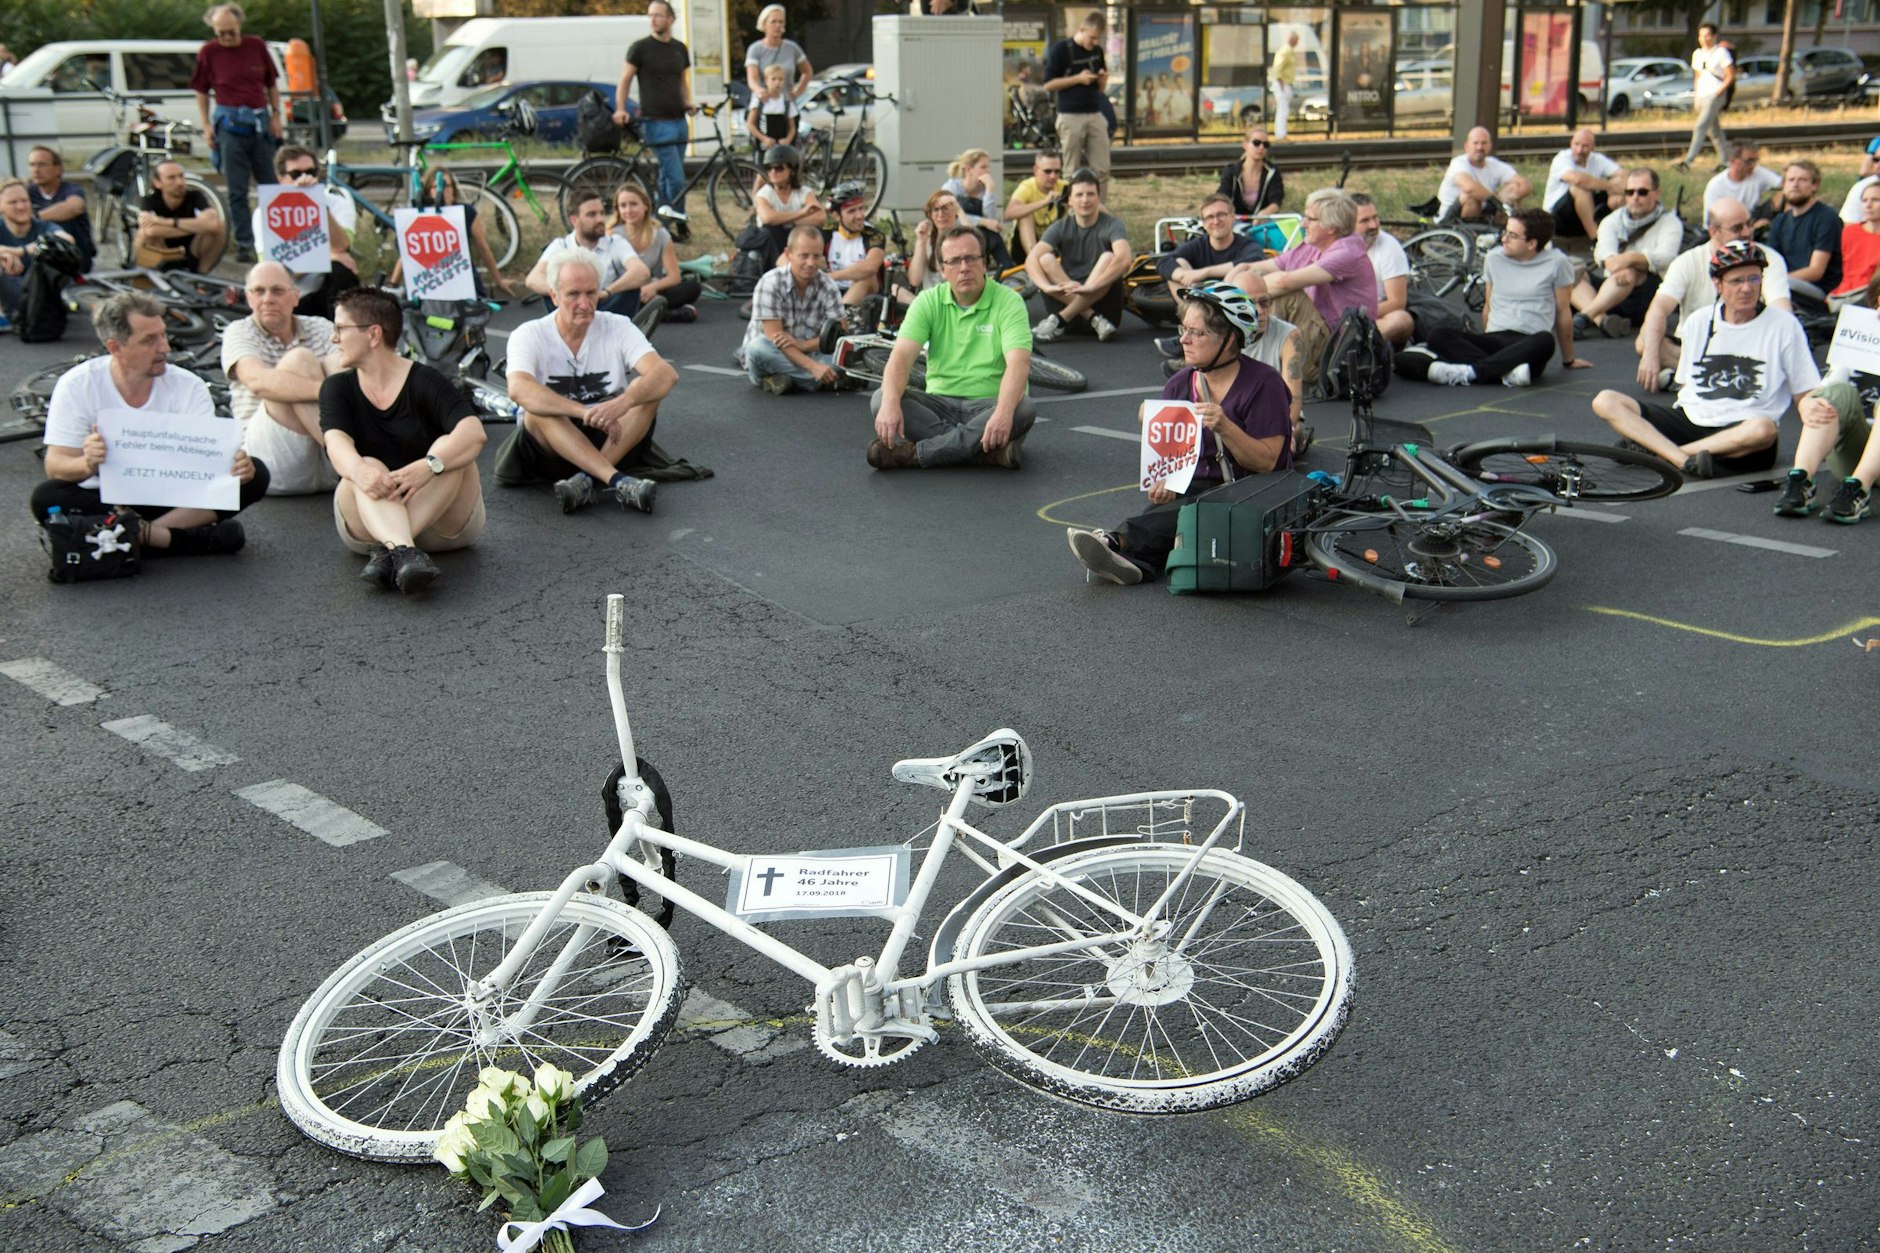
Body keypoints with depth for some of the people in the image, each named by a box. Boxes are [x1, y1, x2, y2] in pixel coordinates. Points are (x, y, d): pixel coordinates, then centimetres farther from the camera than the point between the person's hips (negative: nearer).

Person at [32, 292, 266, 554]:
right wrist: (88, 464, -40)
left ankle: (140, 534, -29)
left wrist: (235, 465, -40)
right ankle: (186, 538, -33)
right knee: (45, 498, -33)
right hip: (104, 501, -1)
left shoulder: (189, 387, -7)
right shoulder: (76, 385, -11)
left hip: (174, 500, 1)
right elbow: (55, 466, -15)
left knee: (255, 475, -20)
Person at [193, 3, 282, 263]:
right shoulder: (208, 52, 1)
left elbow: (272, 84, 13)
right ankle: (244, 244, 5)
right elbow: (201, 92, 7)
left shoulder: (256, 47, 5)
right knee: (237, 192, -1)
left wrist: (276, 115, 5)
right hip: (230, 123, -2)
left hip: (261, 122, 2)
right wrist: (206, 125, -1)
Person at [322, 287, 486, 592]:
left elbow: (474, 432, -23)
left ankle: (386, 551, -42)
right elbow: (337, 442, -15)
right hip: (366, 525, 2)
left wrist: (428, 466, -42)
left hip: (444, 520, -1)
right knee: (369, 468, -27)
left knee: (450, 450, -26)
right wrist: (358, 470, -39)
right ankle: (403, 551, -57)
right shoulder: (337, 388, 4)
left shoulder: (426, 381, -6)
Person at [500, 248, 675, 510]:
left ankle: (588, 480, -33)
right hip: (552, 445, -1)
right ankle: (617, 481, -41)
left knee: (647, 387, -22)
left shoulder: (618, 328, -4)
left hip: (613, 441, 1)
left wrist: (623, 403, -41)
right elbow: (518, 389, -29)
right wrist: (586, 412, -43)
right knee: (538, 408, -31)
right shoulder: (529, 335, -8)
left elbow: (668, 375, -21)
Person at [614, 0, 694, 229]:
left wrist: (688, 102, 4)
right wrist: (620, 109, -14)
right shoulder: (640, 47, -3)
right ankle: (679, 224, -3)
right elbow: (625, 80, 0)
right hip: (656, 123, -6)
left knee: (667, 178, 10)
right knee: (677, 179, -13)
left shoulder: (680, 49, 13)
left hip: (679, 121, 6)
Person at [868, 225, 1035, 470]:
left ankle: (914, 453, -36)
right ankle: (989, 450, -34)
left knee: (1023, 408, -35)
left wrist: (1003, 412, -43)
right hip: (941, 403, 2)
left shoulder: (1008, 301, -7)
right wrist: (890, 402, -34)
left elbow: (1019, 362, -22)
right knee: (881, 399, -23)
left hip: (989, 405, -2)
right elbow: (902, 354, -12)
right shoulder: (929, 301, 2)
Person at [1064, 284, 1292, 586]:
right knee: (1161, 508, -31)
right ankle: (1136, 561, -59)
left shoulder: (1262, 383, -5)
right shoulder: (1178, 386, 10)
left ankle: (1118, 541, -54)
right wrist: (1164, 481, -11)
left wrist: (1225, 428, -26)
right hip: (1193, 489, 5)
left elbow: (1267, 463, -11)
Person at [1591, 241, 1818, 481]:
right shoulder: (1699, 322, 13)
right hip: (1690, 420, 3)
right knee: (1605, 401, -16)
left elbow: (1805, 394, 3)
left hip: (1740, 433, -3)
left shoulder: (1784, 325, 3)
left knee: (1763, 430, -41)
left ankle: (1651, 448, -30)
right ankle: (1685, 461, -35)